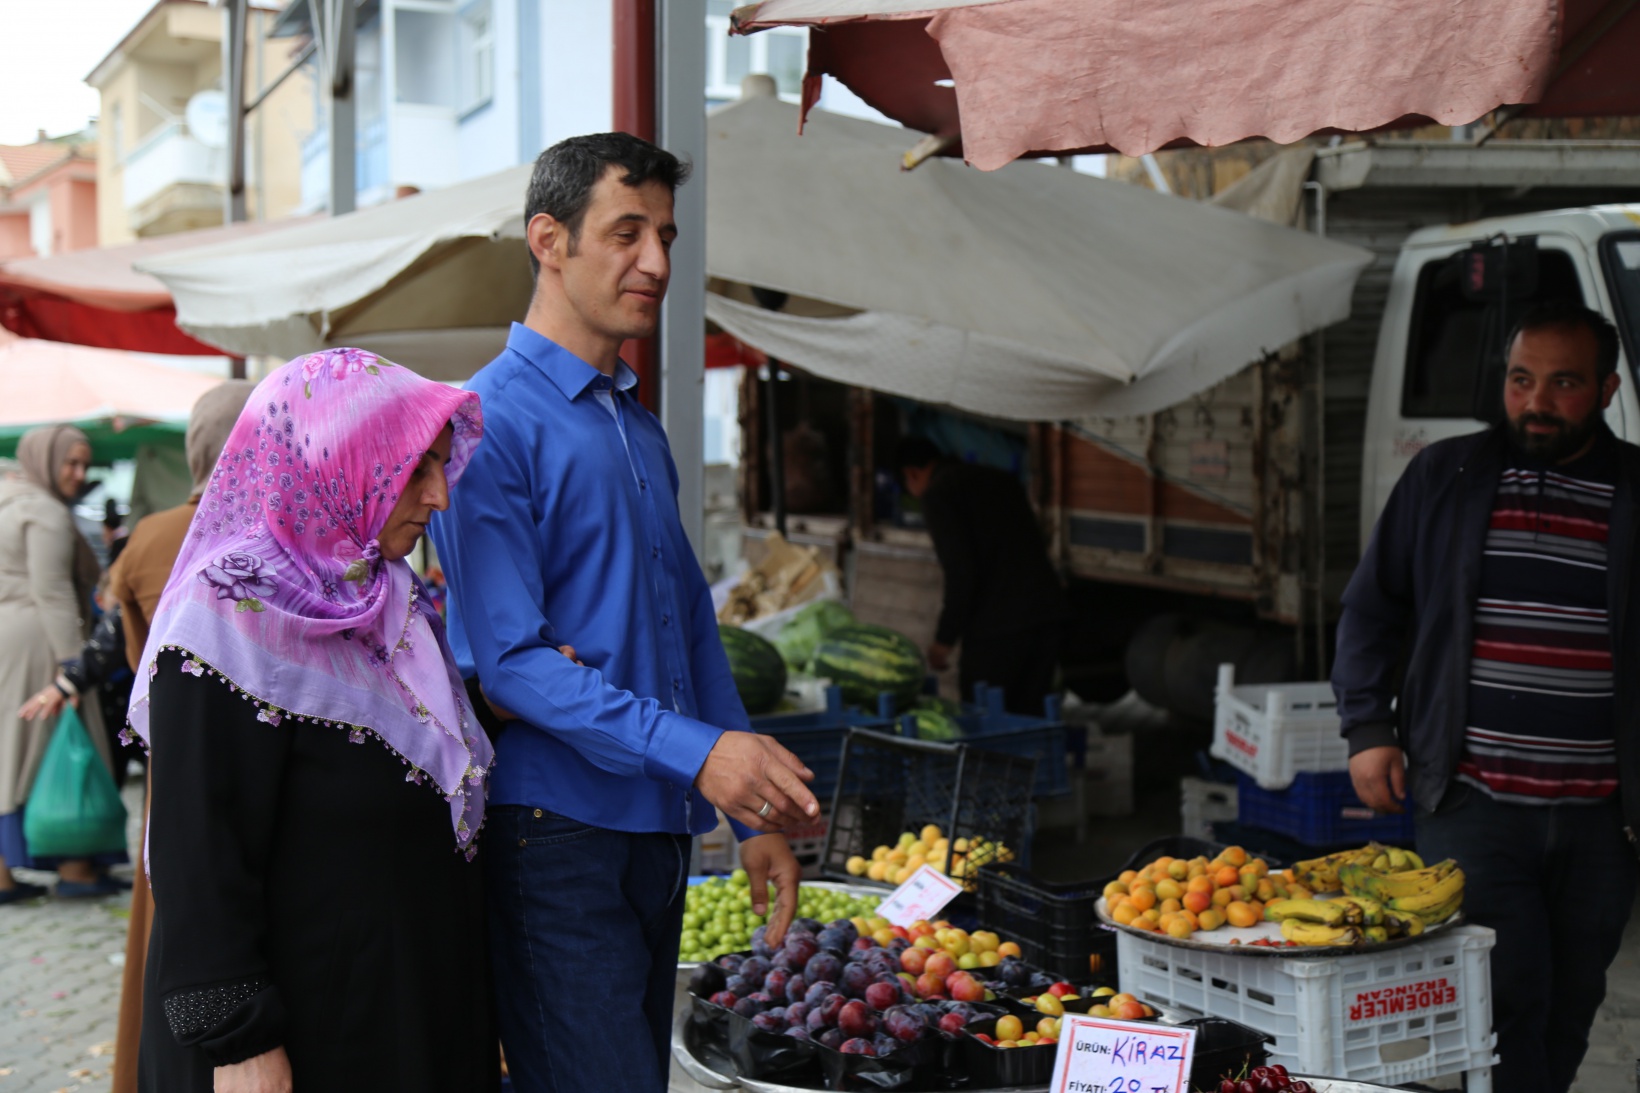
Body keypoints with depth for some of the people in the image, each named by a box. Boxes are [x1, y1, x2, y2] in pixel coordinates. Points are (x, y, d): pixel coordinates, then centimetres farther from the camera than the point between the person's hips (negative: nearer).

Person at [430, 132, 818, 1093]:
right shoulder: (492, 422, -10)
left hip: (662, 829, 8)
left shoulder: (642, 427, 16)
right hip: (557, 832, -8)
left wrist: (757, 813, 16)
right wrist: (694, 751, -25)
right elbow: (507, 656, -18)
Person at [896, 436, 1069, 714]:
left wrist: (945, 639, -5)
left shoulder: (937, 495, -2)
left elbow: (961, 571, -12)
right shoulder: (1001, 479, 22)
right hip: (1049, 616, 7)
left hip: (996, 628, -7)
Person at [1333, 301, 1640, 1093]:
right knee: (1505, 994, -8)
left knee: (1571, 1005, 11)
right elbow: (1371, 611, 12)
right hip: (1472, 803, -1)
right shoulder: (1444, 478, 6)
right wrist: (1367, 729, 2)